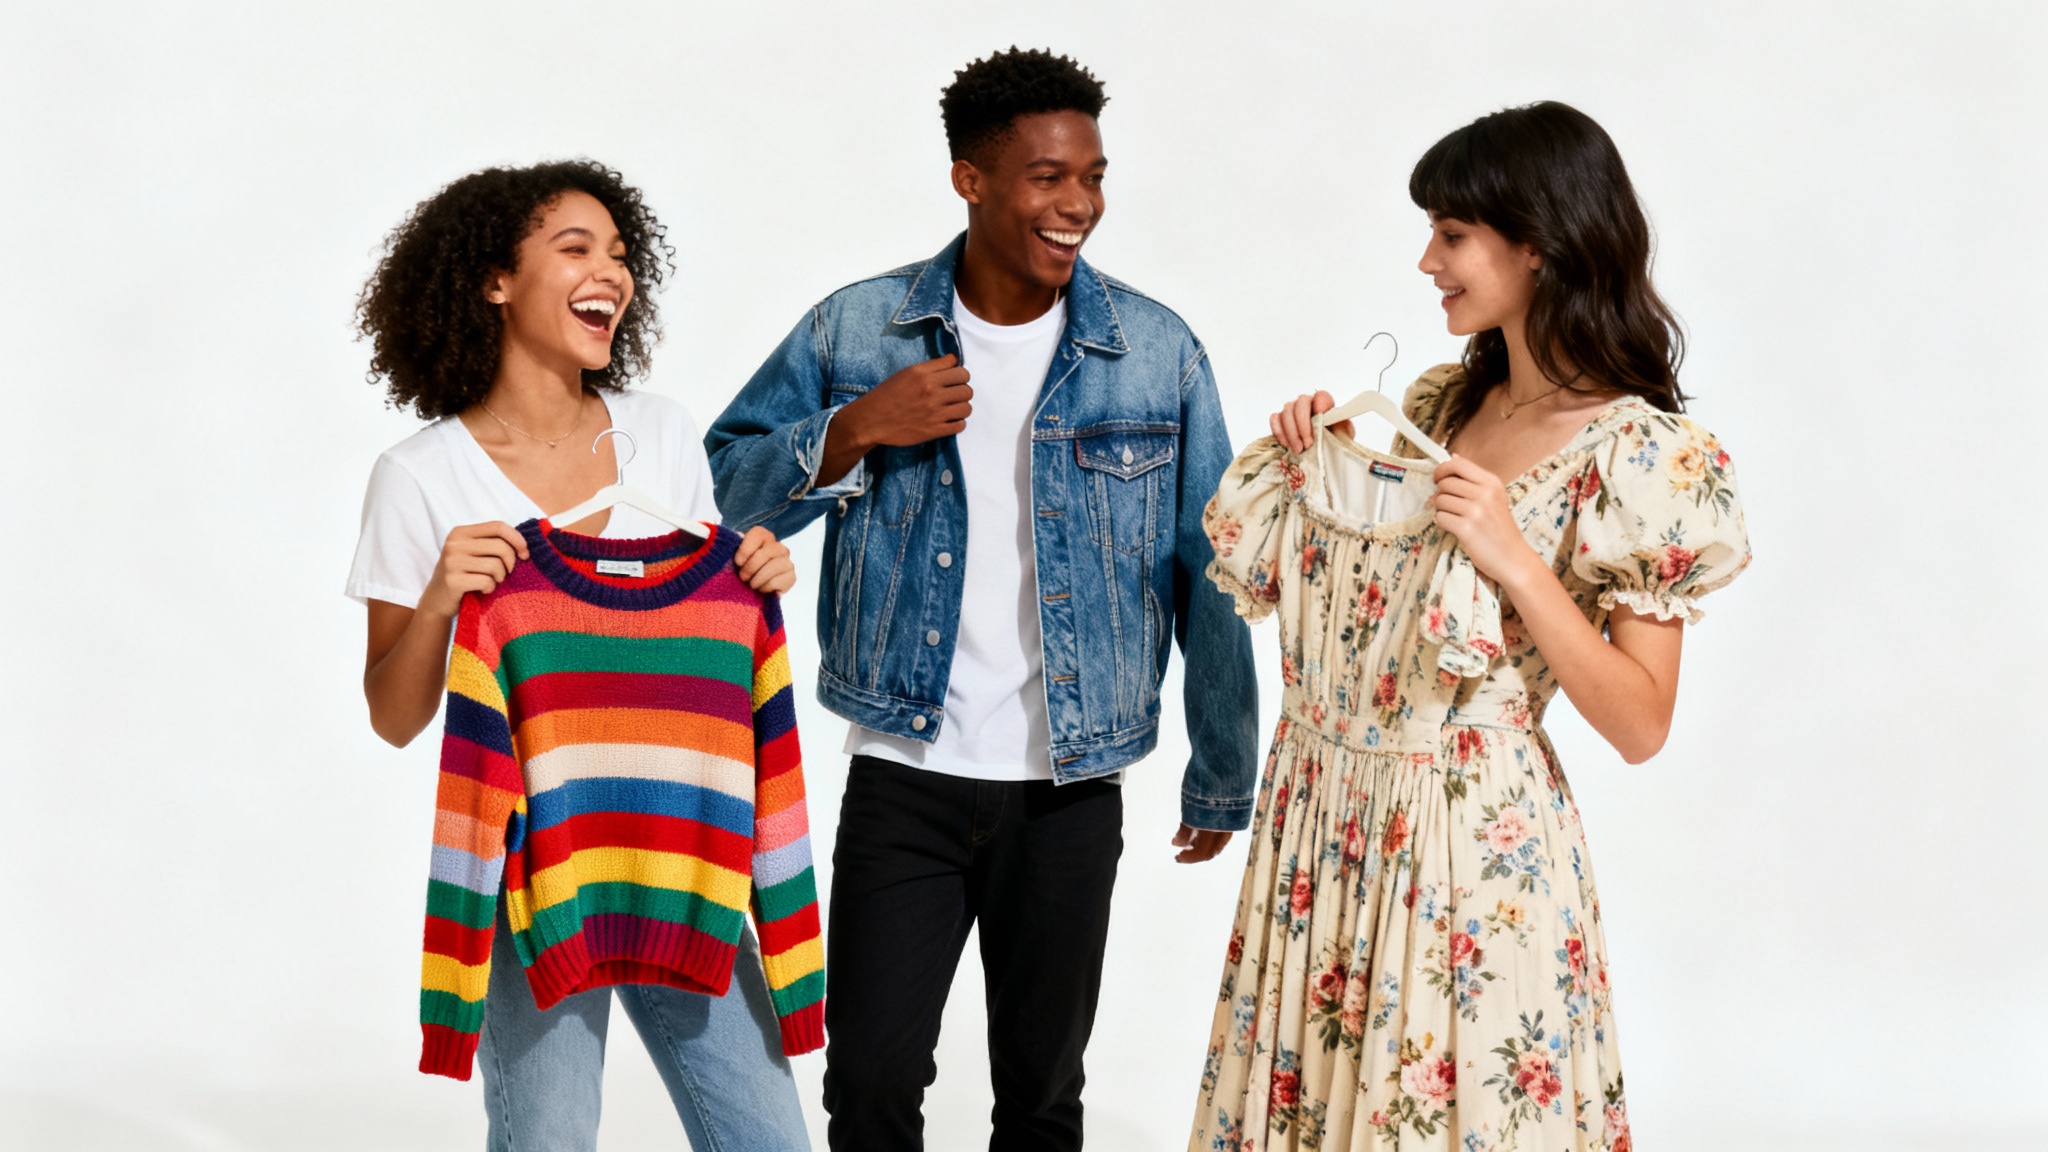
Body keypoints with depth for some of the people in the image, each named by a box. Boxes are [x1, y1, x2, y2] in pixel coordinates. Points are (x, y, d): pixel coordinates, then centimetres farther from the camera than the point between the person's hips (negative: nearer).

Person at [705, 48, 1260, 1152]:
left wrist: (1223, 779, 6)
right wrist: (855, 431, -14)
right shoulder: (855, 330, -2)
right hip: (901, 779, 0)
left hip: (1070, 792, 0)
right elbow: (724, 487, 3)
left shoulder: (1158, 355, -3)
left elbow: (1206, 574, 3)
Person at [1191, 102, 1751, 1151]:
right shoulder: (1439, 403, 7)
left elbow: (1640, 726, -16)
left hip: (1466, 841, -7)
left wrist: (1517, 560, -24)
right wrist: (1311, 467, 3)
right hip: (1322, 811, 7)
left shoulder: (1639, 454, -14)